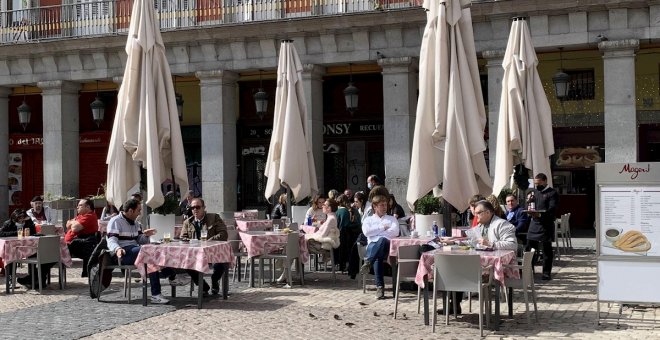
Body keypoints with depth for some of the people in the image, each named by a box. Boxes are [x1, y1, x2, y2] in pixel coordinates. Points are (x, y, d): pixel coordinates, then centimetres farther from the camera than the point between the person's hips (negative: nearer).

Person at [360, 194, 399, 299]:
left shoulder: (392, 219, 27)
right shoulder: (368, 220, 27)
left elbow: (395, 232, 4)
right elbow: (366, 232, 3)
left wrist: (376, 232, -1)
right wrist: (382, 227, 5)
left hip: (388, 245, 0)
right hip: (372, 245, 0)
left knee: (382, 240, -41)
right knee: (378, 257, -40)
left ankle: (368, 263, -54)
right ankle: (380, 286, -48)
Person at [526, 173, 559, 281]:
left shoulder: (553, 193, -4)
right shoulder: (534, 191, 17)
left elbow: (552, 209, -15)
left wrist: (540, 215, -30)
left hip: (546, 225, -6)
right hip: (534, 224, 6)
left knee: (546, 250, 1)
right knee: (529, 248, 6)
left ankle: (546, 273, 8)